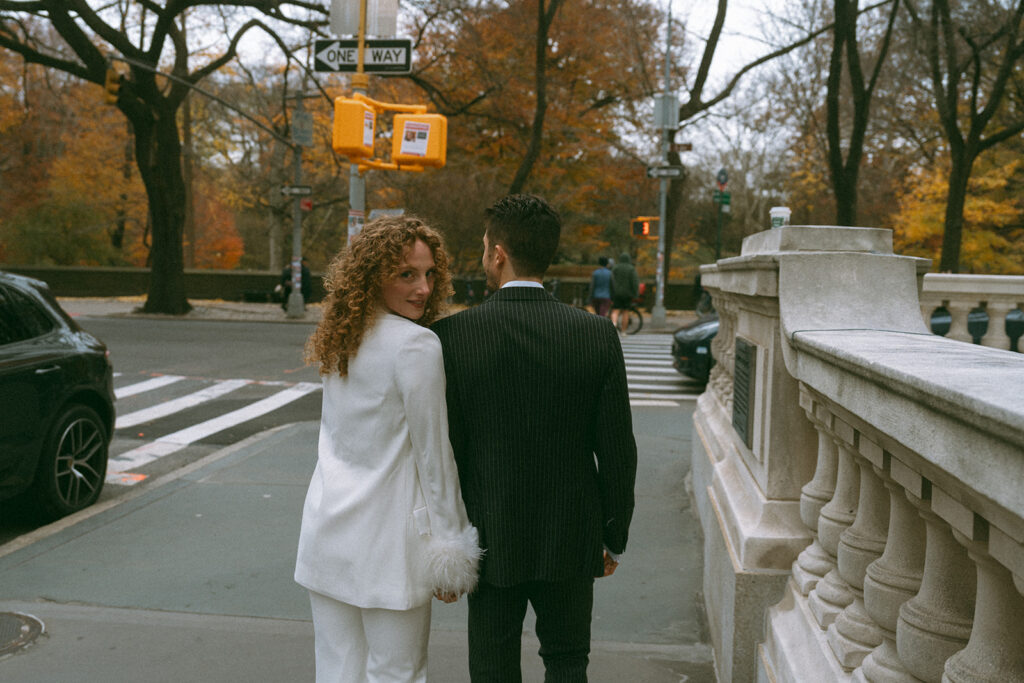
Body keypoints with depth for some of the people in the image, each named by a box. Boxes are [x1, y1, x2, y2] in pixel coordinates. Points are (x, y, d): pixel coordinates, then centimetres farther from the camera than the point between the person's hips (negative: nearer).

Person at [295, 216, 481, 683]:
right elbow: (432, 452, -13)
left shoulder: (338, 340, 8)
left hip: (327, 529, 7)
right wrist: (451, 549, -5)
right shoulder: (417, 345, -15)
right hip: (387, 534, -7)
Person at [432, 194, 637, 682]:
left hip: (490, 542, -1)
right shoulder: (597, 335, -10)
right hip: (572, 542, 1)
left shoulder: (452, 335, -14)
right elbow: (617, 451, -6)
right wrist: (614, 538, 8)